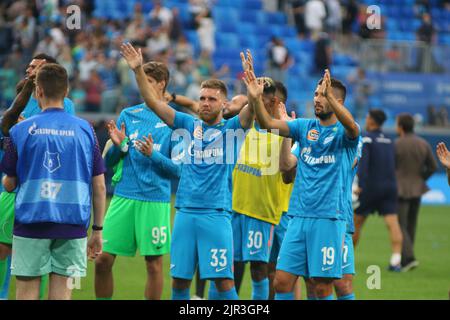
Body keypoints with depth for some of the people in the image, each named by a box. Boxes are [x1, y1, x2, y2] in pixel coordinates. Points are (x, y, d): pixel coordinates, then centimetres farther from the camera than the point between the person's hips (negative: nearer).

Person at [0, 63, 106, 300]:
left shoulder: (21, 130, -1)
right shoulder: (85, 130, 3)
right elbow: (99, 187, 4)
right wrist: (98, 230, 12)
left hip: (30, 225, -1)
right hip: (72, 226, 1)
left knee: (26, 294, 3)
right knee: (61, 293, 2)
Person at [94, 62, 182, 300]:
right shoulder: (128, 114, 10)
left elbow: (178, 170, -2)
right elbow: (108, 162, 11)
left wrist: (153, 154, -16)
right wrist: (118, 145, -9)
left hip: (155, 200, -3)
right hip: (123, 196, 3)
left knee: (154, 263, 1)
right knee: (103, 260, -1)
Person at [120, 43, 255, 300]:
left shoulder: (231, 129, 2)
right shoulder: (189, 125, 10)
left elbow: (252, 108, -16)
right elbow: (153, 102, 6)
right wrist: (138, 70, -5)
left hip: (216, 214, -4)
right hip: (185, 212, 4)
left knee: (224, 280, -7)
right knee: (179, 279, 6)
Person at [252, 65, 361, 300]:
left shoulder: (344, 132, -2)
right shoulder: (305, 127, 11)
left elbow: (351, 126, -26)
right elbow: (268, 123, -1)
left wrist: (330, 96, -42)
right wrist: (256, 98, -21)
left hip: (329, 219, -4)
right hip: (299, 217, 4)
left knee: (322, 287, -2)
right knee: (282, 281, 0)